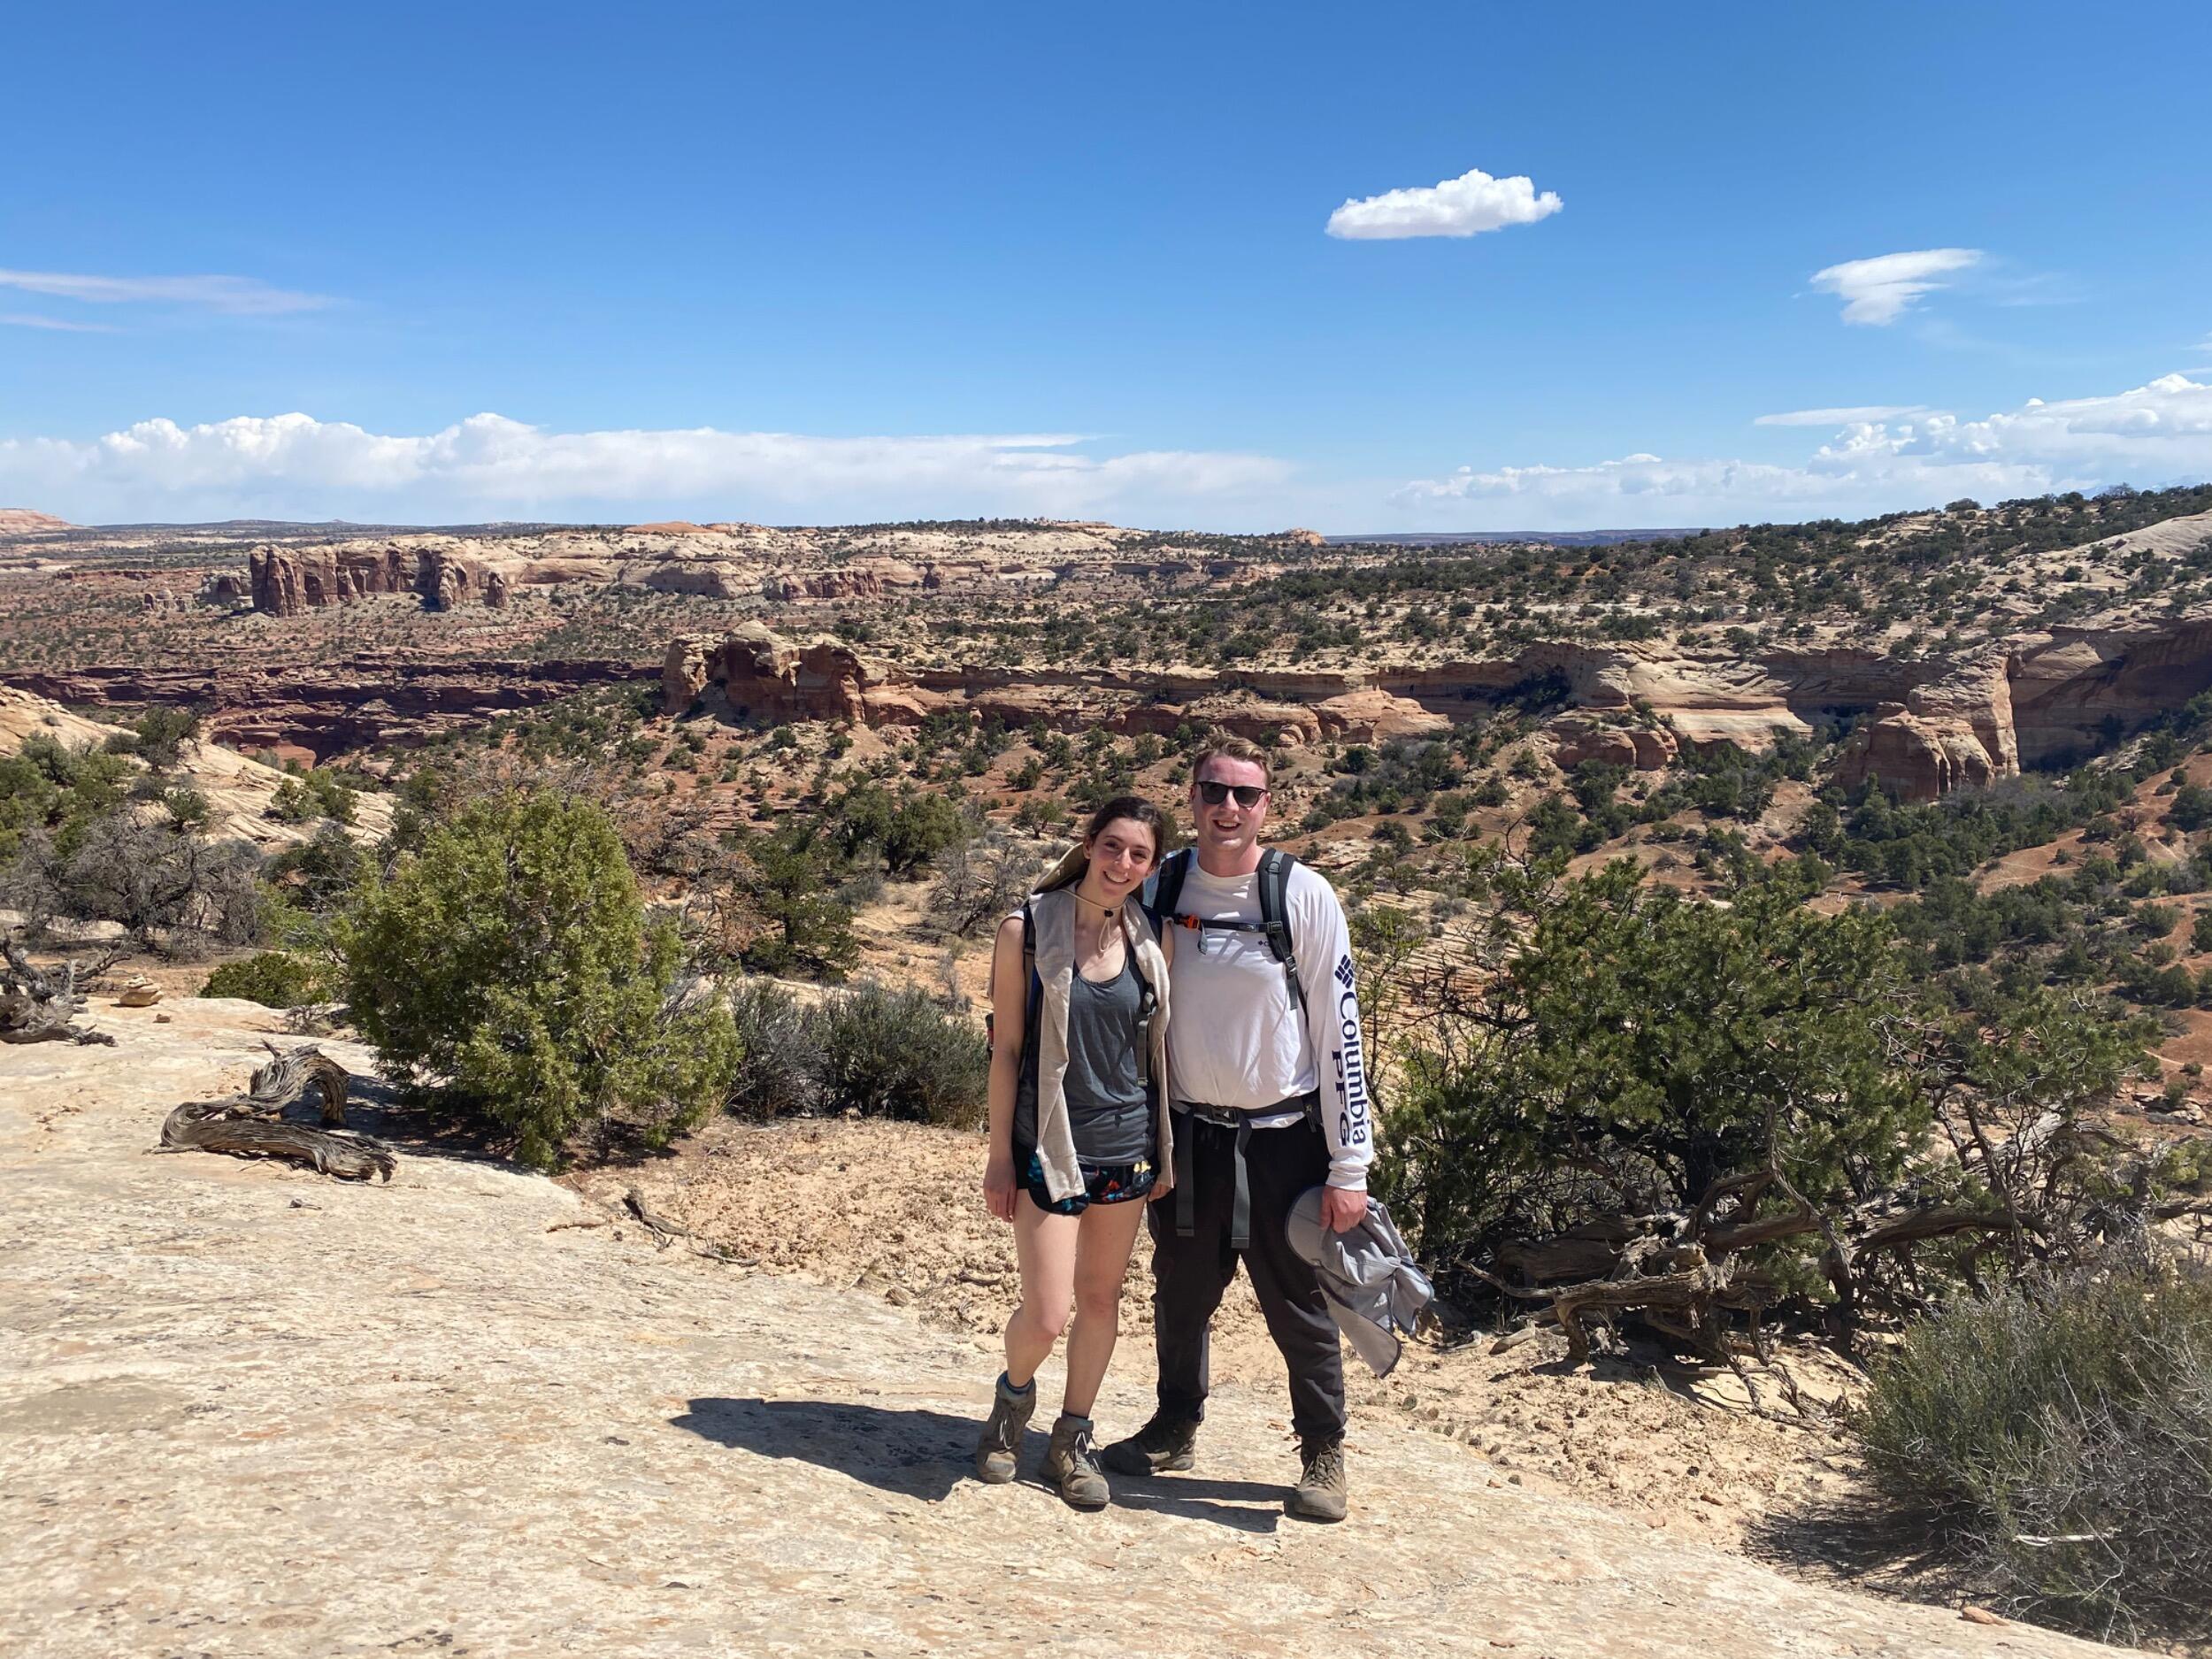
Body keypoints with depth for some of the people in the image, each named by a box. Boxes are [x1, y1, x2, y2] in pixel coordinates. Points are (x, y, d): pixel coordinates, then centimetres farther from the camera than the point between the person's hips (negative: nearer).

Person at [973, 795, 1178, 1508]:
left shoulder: (1151, 942, 2)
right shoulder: (1026, 932, -8)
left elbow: (1159, 1047, 10)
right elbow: (1006, 1048, -5)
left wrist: (1165, 1149, 8)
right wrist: (1000, 1155, -5)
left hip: (1127, 1147, 4)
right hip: (1050, 1148, -4)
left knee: (1100, 1297, 12)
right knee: (1045, 1317, -5)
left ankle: (1072, 1441, 30)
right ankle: (1014, 1393, 29)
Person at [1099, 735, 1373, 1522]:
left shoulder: (1303, 895, -10)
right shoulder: (1159, 888, 0)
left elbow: (1340, 1033, -9)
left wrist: (1349, 1168, -11)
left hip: (1283, 1138, -3)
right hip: (1188, 1134, 3)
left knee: (1299, 1305, 6)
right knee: (1180, 1294, 16)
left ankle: (1323, 1455, 26)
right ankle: (1175, 1428, 38)